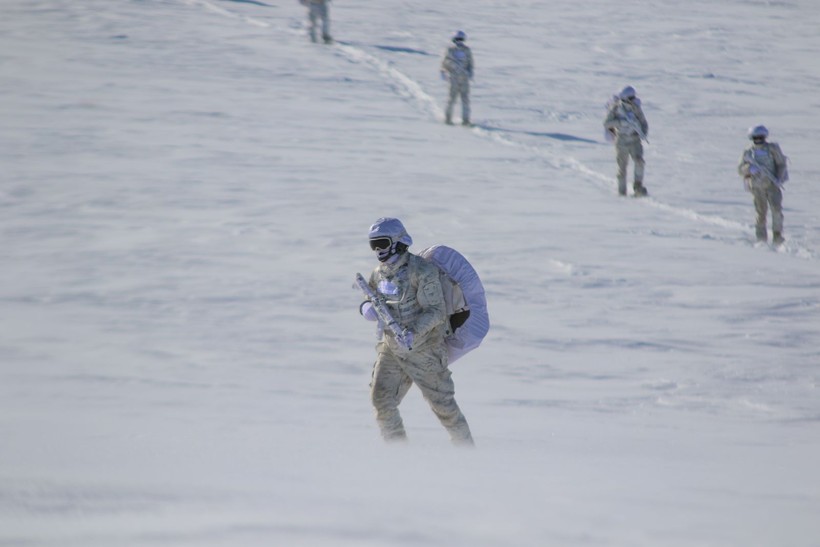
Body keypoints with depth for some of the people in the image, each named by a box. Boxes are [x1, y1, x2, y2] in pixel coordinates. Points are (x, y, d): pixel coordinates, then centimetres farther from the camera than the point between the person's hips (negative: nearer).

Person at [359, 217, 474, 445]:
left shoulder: (421, 271, -17)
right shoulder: (380, 273, 4)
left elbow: (435, 311, -19)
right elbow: (369, 297, 17)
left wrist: (413, 332, -35)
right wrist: (366, 307, -8)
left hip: (423, 348, -6)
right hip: (391, 348, 6)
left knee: (443, 405, 1)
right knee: (381, 399, -7)